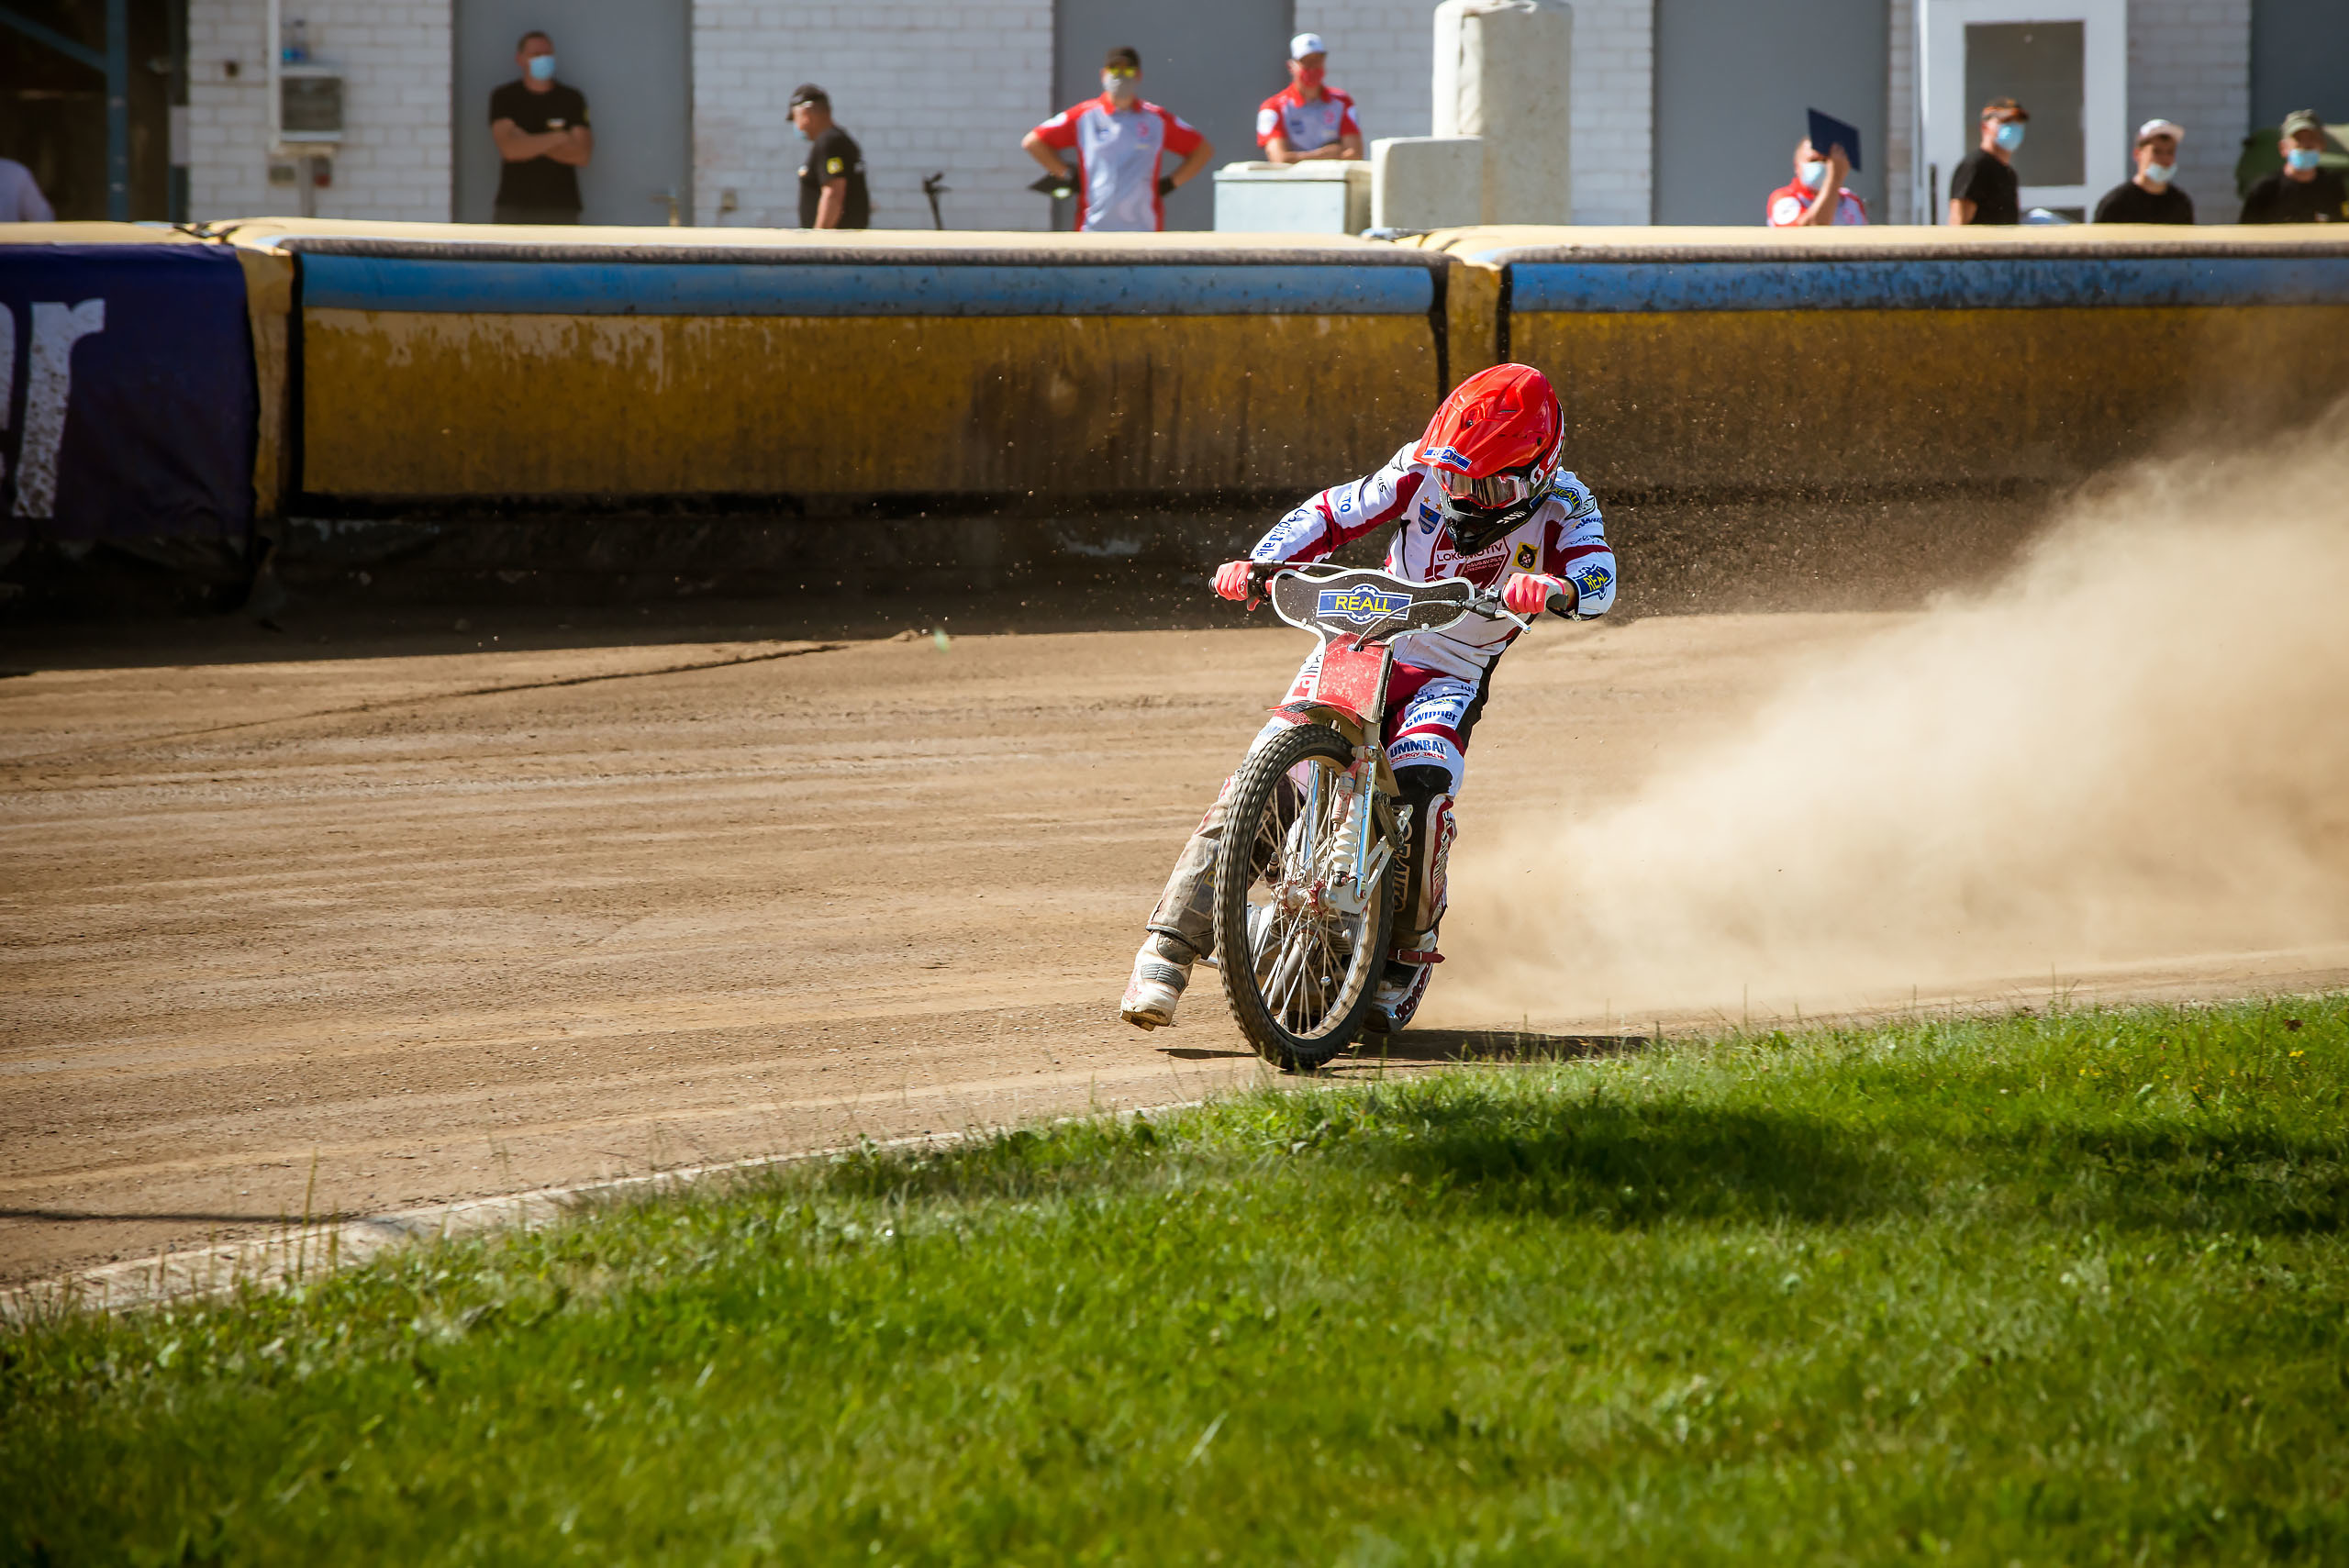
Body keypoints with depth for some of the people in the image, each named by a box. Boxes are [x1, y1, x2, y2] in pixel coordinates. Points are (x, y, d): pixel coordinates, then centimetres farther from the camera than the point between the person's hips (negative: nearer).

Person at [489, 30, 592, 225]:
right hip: (514, 207, -1)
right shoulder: (504, 98, 3)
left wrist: (529, 144, -8)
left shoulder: (572, 99, 5)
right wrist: (557, 138, -6)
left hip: (561, 207, 1)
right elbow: (509, 148, -11)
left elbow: (582, 155, -3)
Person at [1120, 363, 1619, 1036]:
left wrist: (1557, 587, -50)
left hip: (1450, 676, -1)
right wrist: (1259, 562, -20)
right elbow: (1334, 513, -4)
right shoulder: (1425, 471, -6)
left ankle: (1406, 958, -5)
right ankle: (1170, 947, -14)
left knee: (1422, 787, -30)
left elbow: (1598, 578, -27)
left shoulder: (1562, 506, -10)